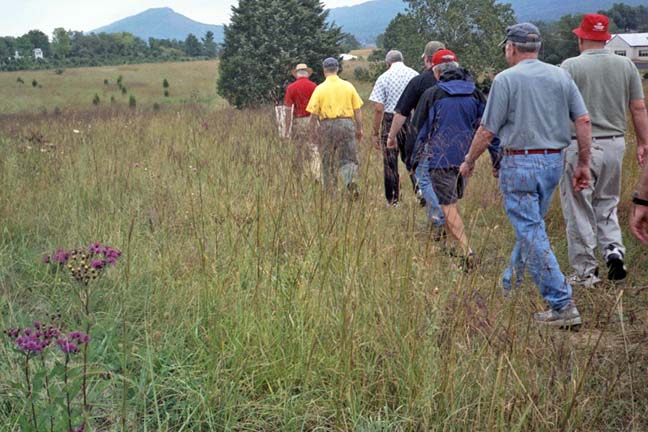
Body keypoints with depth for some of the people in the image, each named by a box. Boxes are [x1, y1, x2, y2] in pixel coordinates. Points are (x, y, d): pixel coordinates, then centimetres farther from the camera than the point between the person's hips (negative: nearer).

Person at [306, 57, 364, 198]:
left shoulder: (320, 88, -2)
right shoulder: (348, 86, 3)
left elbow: (313, 113, -3)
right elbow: (357, 110, 4)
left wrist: (313, 131, 7)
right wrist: (359, 128, 12)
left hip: (327, 126, -1)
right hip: (347, 123, 1)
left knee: (328, 162, 10)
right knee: (348, 158, 6)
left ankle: (331, 192, 13)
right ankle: (351, 180, -21)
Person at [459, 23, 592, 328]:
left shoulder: (506, 79, -9)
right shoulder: (561, 76, 6)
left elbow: (487, 131, -7)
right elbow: (583, 121, 3)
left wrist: (468, 162, 7)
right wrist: (583, 163, 10)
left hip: (520, 163, -6)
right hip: (554, 162, 7)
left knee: (531, 234, -5)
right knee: (530, 226, 21)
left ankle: (562, 306, -9)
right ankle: (510, 285, 38)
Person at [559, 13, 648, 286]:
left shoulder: (570, 66, -7)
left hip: (580, 145, -4)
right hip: (615, 143, 4)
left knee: (579, 210, 4)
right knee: (607, 204, 20)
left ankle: (585, 271, 8)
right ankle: (614, 250, 2)